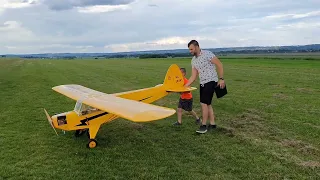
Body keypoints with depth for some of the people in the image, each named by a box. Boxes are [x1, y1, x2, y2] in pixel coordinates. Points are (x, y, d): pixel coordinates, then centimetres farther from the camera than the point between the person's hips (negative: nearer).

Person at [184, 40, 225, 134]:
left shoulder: (207, 54, -13)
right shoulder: (193, 60, 8)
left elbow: (219, 65, -11)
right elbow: (193, 76, 9)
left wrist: (221, 79, -15)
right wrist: (185, 86, 0)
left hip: (211, 81, -8)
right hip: (202, 83, 8)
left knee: (204, 103, -11)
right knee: (207, 104, 11)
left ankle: (204, 125, -1)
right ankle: (212, 123, 22)